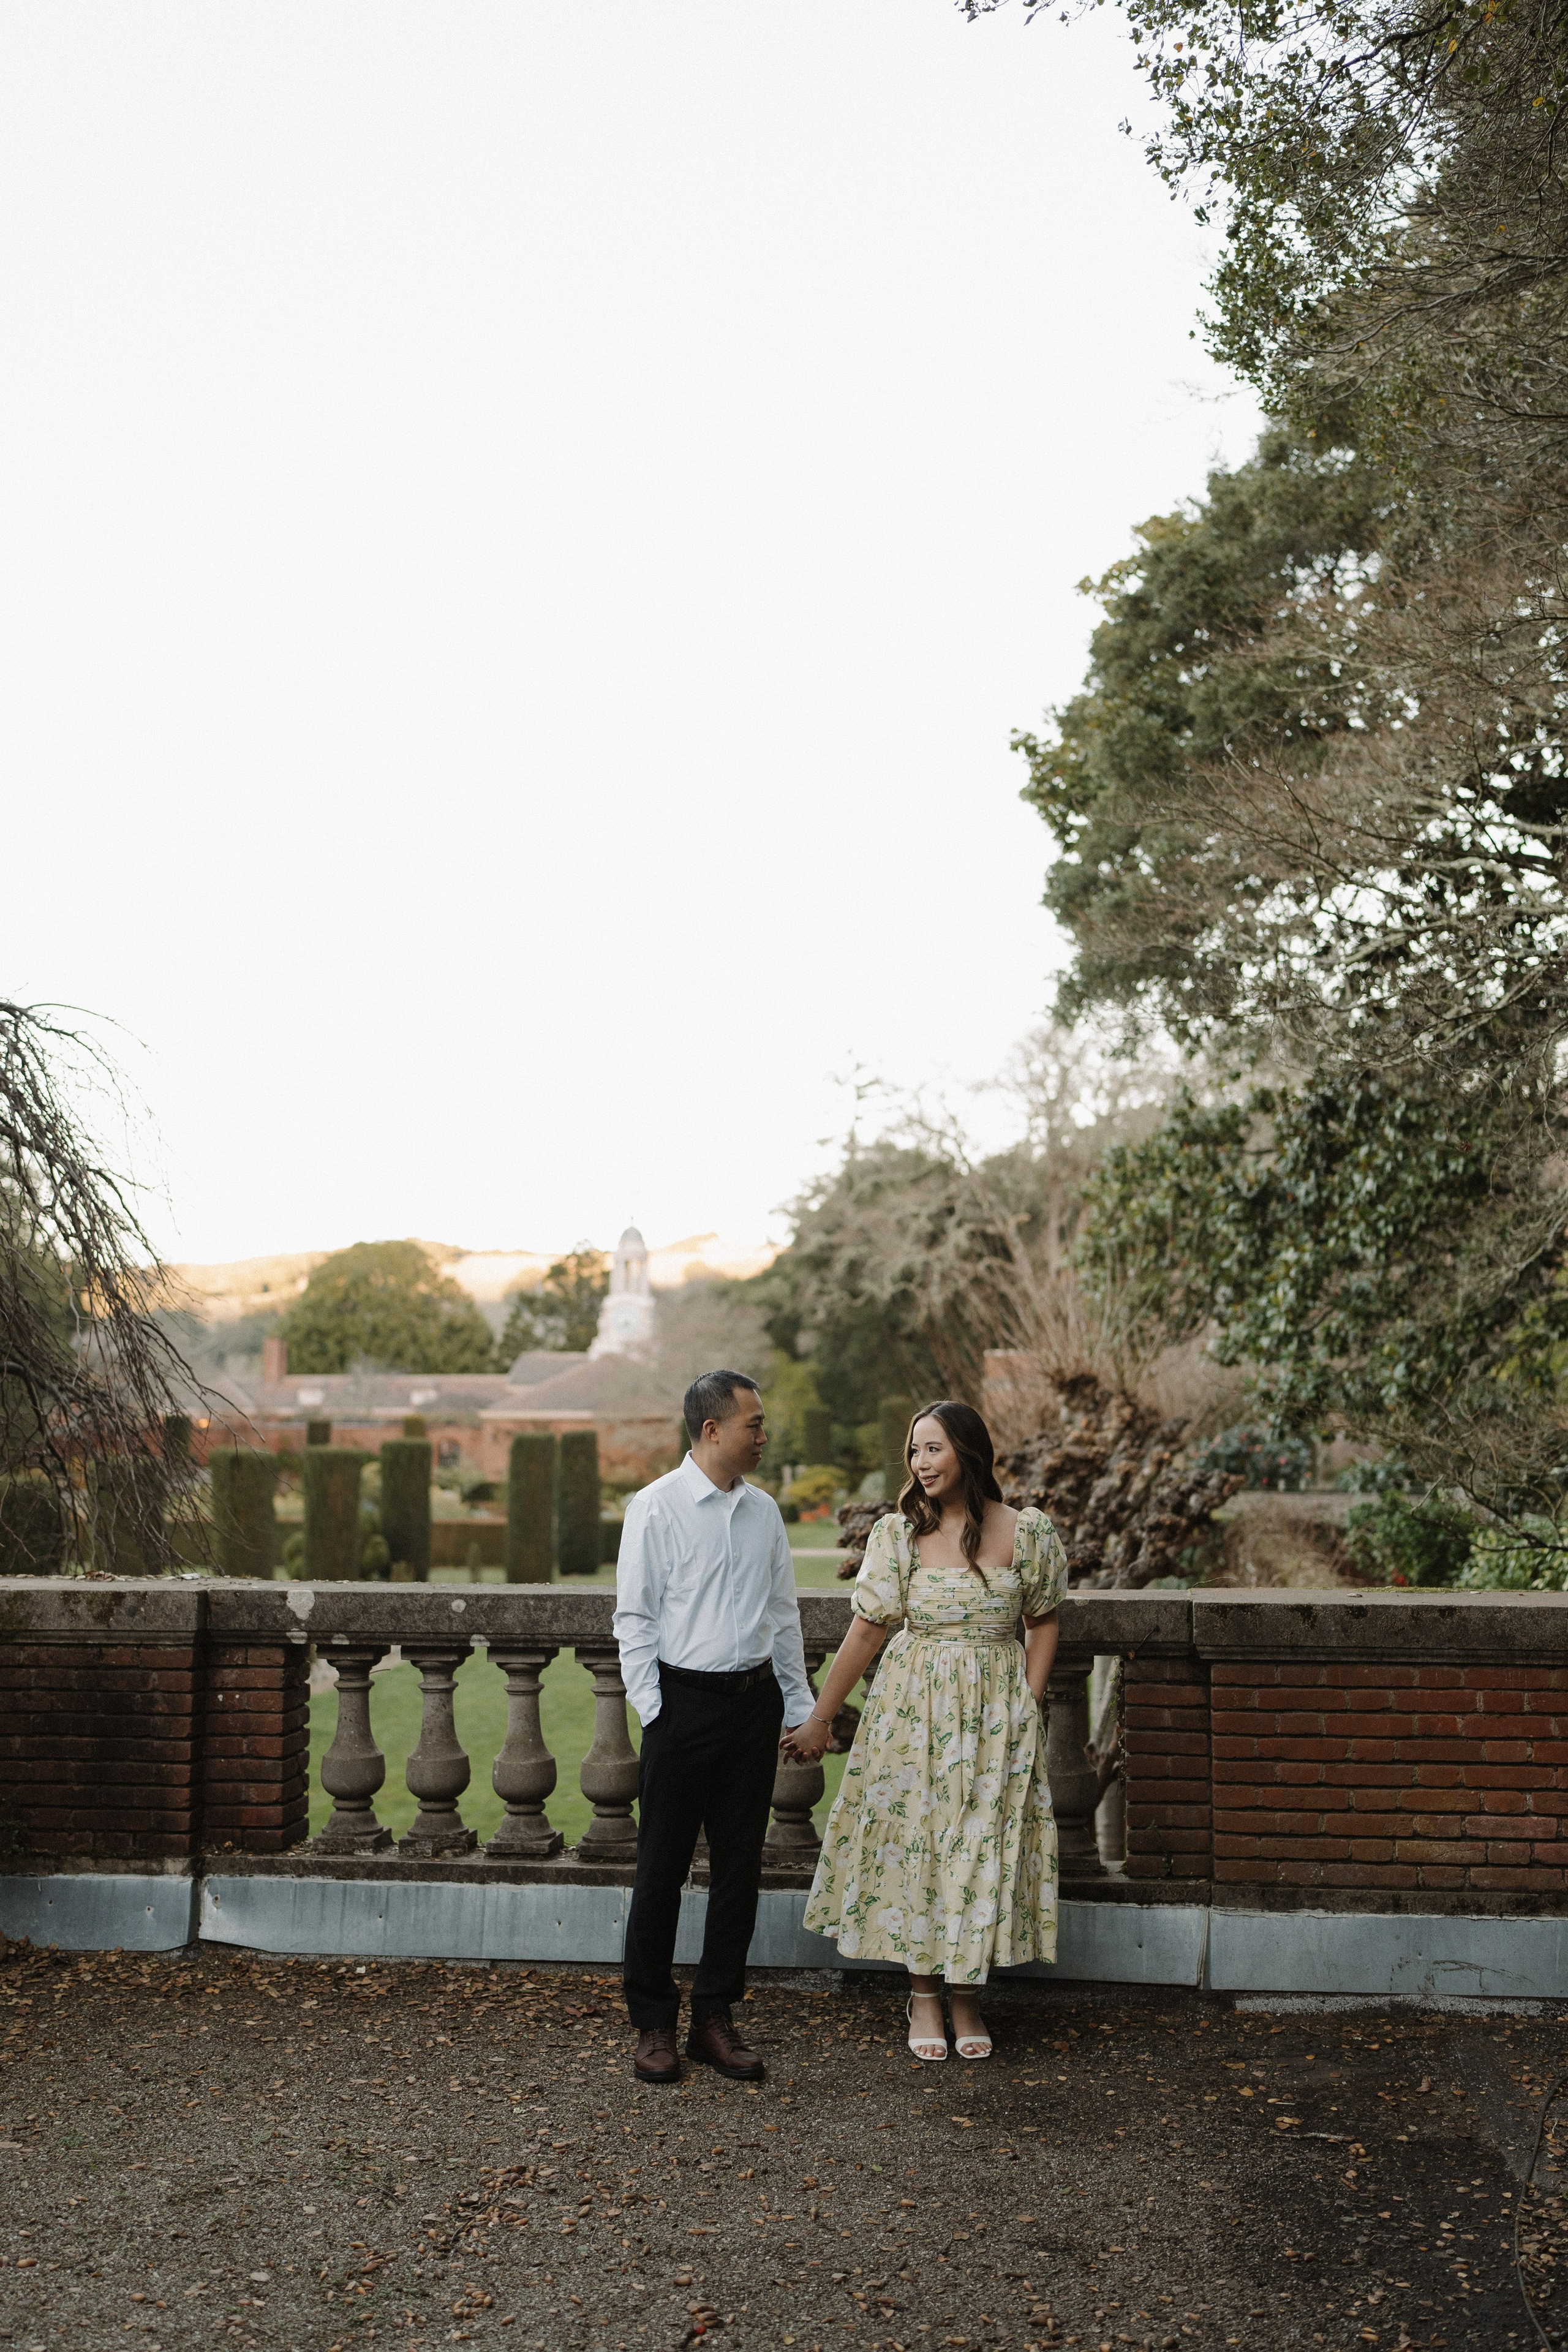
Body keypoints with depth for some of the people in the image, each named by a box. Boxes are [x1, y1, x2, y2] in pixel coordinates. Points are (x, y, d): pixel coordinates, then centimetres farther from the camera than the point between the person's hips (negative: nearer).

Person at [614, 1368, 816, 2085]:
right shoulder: (657, 1507, -6)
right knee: (662, 1870, 2)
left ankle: (715, 2020, 19)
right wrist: (652, 1711, -9)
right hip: (685, 1700, -5)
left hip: (755, 1701, 5)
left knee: (739, 1867, 8)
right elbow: (635, 1617, -4)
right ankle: (653, 2025, 14)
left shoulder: (764, 1510, 10)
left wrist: (799, 1706, 13)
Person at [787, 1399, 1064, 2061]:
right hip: (914, 1706, 0)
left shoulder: (1028, 1532, -4)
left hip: (996, 1709, 0)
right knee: (915, 1839, 4)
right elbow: (866, 1631, 0)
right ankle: (924, 1997, 19)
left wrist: (1028, 1706, -1)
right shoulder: (898, 1532, -4)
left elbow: (1042, 1622, 8)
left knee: (985, 1845, 4)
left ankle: (967, 1998, 20)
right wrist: (818, 1720, 1)